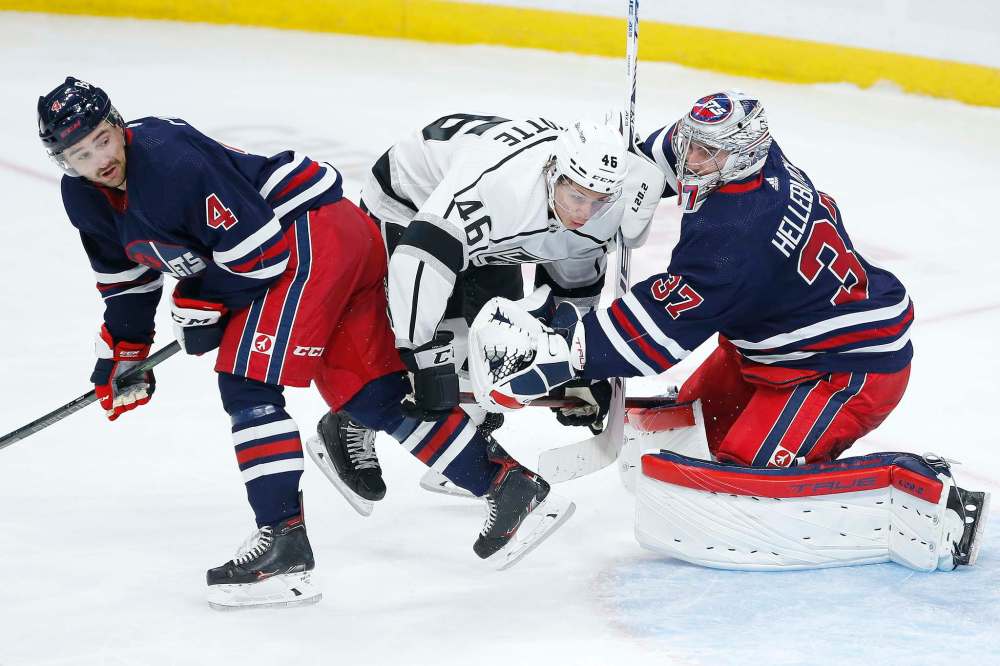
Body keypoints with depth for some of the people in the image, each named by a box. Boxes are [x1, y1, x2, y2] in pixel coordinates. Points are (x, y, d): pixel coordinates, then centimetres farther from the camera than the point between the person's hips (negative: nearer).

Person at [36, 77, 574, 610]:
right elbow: (128, 274, 22)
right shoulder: (85, 197, 4)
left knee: (246, 383, -15)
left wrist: (199, 301, -12)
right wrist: (121, 353, 20)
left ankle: (283, 541, -16)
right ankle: (512, 486, 8)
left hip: (315, 233, -10)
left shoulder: (170, 160, -25)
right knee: (375, 398, 7)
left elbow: (260, 251, -22)